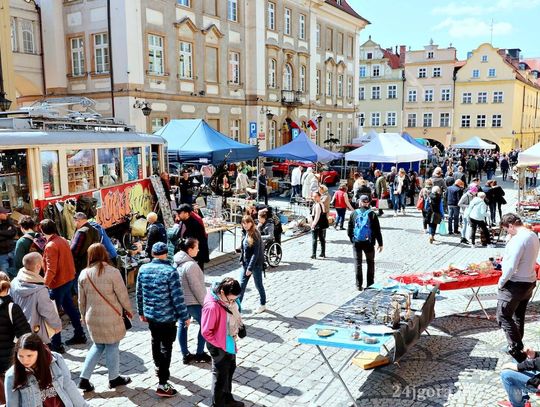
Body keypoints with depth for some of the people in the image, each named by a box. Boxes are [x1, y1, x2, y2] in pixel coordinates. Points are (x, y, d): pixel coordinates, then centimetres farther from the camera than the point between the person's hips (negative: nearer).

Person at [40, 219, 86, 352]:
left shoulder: (50, 246, -20)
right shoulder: (63, 240, 5)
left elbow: (51, 270, -24)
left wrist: (44, 285, -23)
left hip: (58, 283, -9)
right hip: (69, 280, 9)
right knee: (69, 307, 19)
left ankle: (56, 345, 7)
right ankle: (79, 335, 30)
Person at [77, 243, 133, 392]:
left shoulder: (84, 274, -1)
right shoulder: (112, 272, -15)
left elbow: (81, 299, 7)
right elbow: (122, 295, -10)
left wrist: (84, 315, 22)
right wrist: (128, 310, 6)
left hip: (92, 317, 5)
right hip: (110, 317, -5)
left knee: (98, 346, 21)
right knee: (112, 346, 11)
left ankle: (84, 378, 18)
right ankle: (114, 378, 25)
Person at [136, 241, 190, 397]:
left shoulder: (143, 269, -2)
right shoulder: (170, 271, -20)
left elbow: (139, 293, 7)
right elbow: (177, 297, -18)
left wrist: (141, 312, 20)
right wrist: (184, 317, -8)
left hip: (149, 314, 6)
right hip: (167, 317, -6)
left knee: (155, 341, 26)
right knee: (166, 347, 0)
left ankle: (159, 368, 48)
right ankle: (163, 385, 1)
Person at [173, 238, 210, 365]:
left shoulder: (177, 262, 1)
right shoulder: (191, 265, -25)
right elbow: (196, 287, -22)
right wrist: (204, 303, -12)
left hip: (180, 300, 8)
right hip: (192, 302, -8)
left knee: (183, 325, 15)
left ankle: (185, 355, 25)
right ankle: (199, 353, 19)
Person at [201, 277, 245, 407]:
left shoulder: (229, 298, -9)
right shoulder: (212, 307, -33)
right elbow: (206, 332, -26)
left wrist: (235, 333, 7)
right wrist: (221, 344, -17)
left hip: (230, 342, 9)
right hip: (220, 347, -8)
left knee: (230, 370, 25)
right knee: (221, 375, 10)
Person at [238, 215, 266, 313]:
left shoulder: (255, 235, -21)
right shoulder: (245, 234, 1)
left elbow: (256, 253, -22)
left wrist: (250, 268, -22)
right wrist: (241, 260, 6)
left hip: (256, 264, -6)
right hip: (246, 263, 7)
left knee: (258, 285, 10)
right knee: (242, 285, 6)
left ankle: (263, 305, 30)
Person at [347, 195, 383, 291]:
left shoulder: (354, 214, -2)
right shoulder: (372, 214, -5)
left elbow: (349, 230, 1)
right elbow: (377, 230, -3)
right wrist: (380, 243, 4)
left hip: (356, 242, 1)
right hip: (368, 243, -1)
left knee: (358, 263, 9)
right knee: (370, 263, 14)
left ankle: (359, 285, 10)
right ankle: (370, 284, 16)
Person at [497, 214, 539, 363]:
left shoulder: (517, 239, -25)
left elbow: (511, 267, -26)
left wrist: (501, 282, -13)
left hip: (515, 285, -9)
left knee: (503, 317, 1)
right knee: (519, 316, 21)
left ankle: (517, 349, 0)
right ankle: (517, 346, 34)